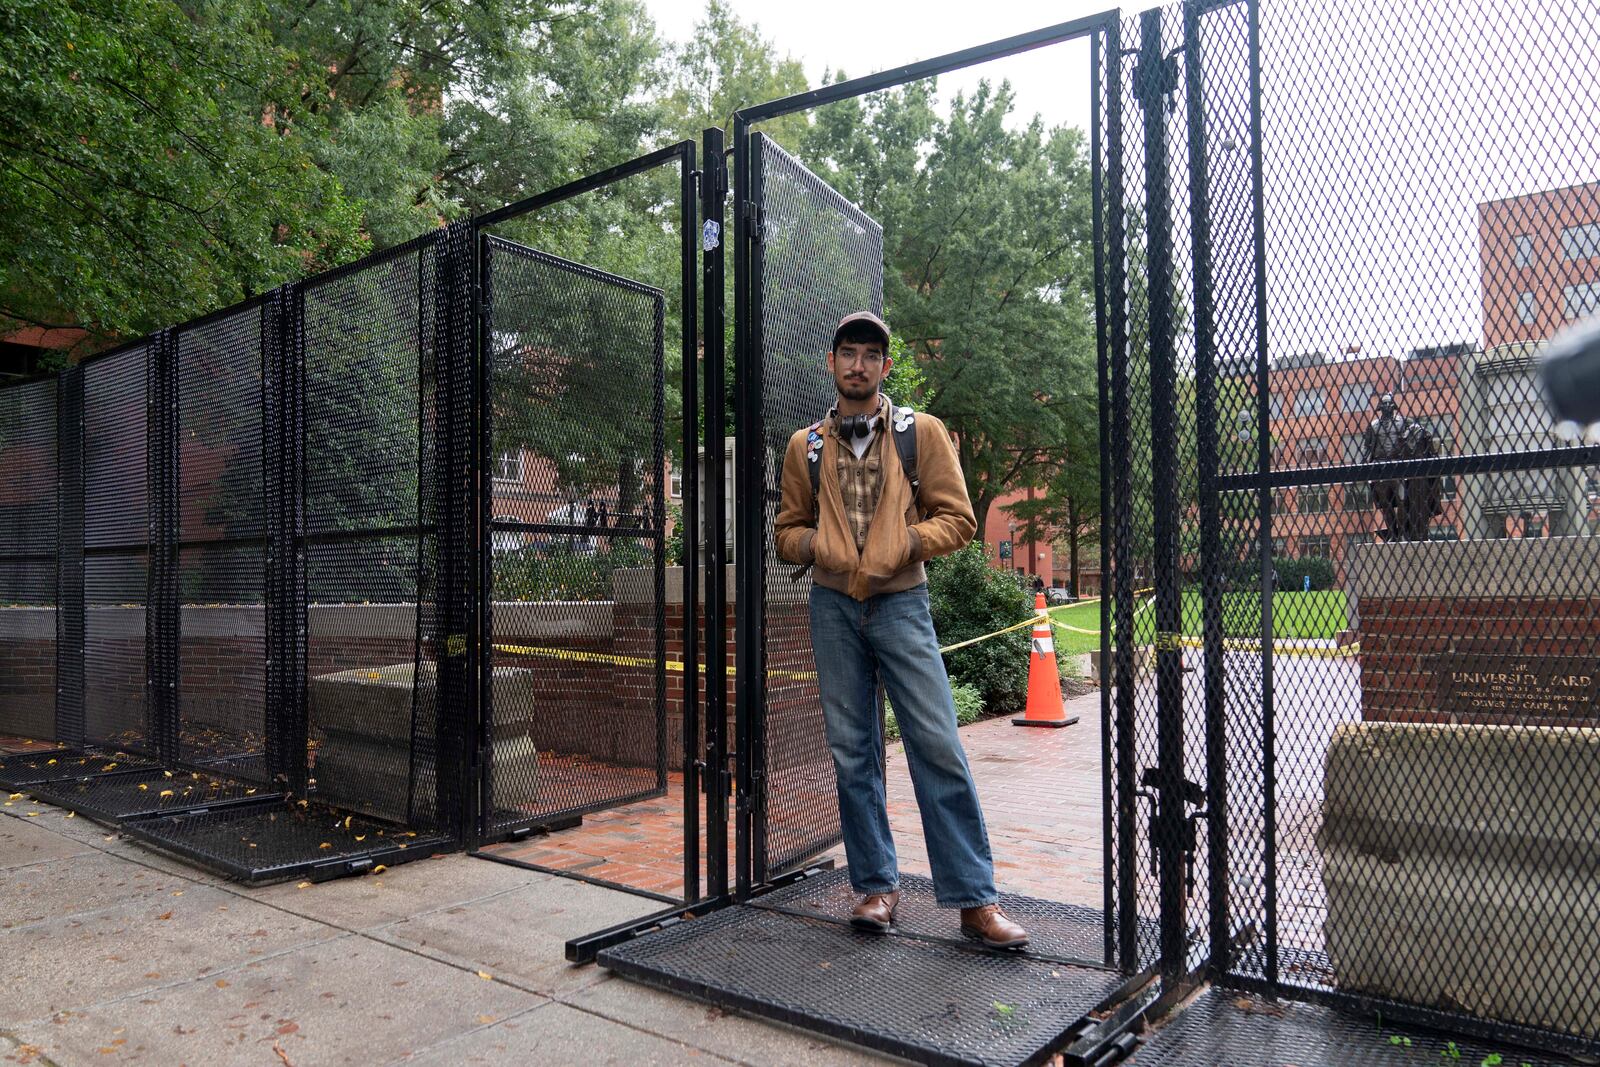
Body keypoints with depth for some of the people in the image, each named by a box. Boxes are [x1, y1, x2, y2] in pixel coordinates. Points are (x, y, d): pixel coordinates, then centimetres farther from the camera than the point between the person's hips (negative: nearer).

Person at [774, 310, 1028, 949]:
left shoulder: (923, 433, 3)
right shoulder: (805, 446, 10)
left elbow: (958, 520, 1)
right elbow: (786, 532, 15)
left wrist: (905, 541, -15)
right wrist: (814, 543, -7)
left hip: (901, 603, -2)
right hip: (833, 608, 3)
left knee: (939, 748, -6)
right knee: (851, 753, 7)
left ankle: (974, 897, 4)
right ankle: (876, 885, 20)